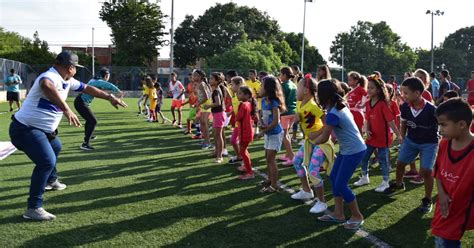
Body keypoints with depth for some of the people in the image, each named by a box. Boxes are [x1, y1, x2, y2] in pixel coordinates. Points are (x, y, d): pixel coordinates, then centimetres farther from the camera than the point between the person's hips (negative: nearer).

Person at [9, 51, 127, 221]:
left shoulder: (67, 81, 5)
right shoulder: (50, 77, -25)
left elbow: (87, 89, 20)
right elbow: (46, 87, -51)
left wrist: (109, 97, 20)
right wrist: (66, 109, -60)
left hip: (42, 130, 10)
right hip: (26, 129, -10)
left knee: (55, 147, 32)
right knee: (47, 161, -23)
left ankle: (50, 181, 57)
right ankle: (33, 209, -16)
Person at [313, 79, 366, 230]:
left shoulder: (333, 114, -25)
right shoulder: (339, 106, 5)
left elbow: (324, 138, -15)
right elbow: (327, 127, 15)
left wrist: (313, 142, 5)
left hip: (354, 151, -10)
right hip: (347, 149, 10)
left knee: (340, 184, -4)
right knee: (334, 178, 14)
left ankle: (357, 217, 11)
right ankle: (338, 214, 23)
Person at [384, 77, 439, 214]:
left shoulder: (431, 110, -29)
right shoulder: (405, 107, -15)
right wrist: (403, 138, 12)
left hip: (429, 143, -5)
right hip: (411, 140, 5)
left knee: (426, 171, -9)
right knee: (400, 163, 13)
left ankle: (427, 200, 11)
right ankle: (398, 184, 44)